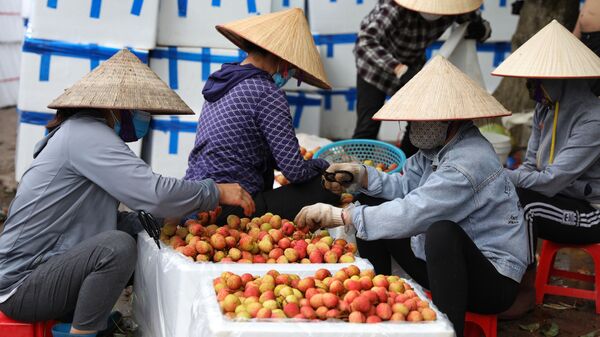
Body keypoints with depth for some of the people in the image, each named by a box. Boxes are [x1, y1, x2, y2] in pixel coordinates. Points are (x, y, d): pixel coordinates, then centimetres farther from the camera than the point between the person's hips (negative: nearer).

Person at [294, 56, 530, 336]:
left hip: (493, 281, -10)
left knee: (442, 230, -39)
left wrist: (340, 215, -28)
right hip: (442, 261, 10)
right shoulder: (438, 145, 2)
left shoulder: (468, 163, -28)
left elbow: (410, 214, -33)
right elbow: (405, 185, 12)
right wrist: (360, 175, -5)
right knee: (376, 210, 8)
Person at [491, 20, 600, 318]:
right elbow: (531, 165, 7)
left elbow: (552, 180, -29)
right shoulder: (545, 109, 2)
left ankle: (525, 289, -11)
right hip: (557, 197, 7)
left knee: (520, 201, -29)